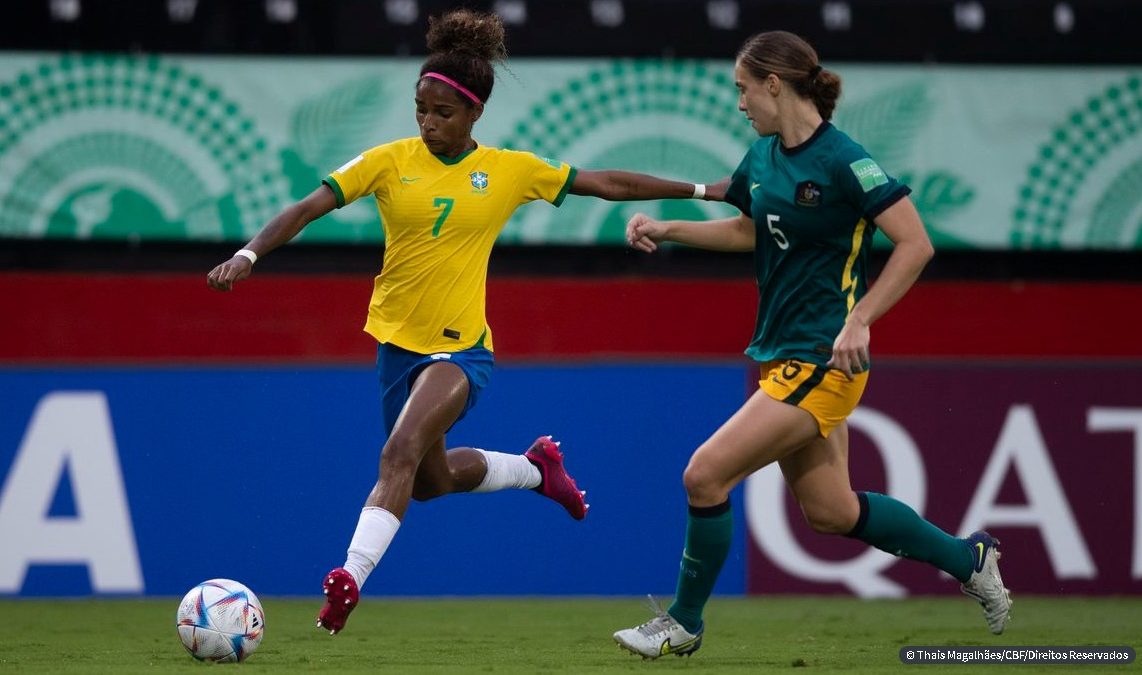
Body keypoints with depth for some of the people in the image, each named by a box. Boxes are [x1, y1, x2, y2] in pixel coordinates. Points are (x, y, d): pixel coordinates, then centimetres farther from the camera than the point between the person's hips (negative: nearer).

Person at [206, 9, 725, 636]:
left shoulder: (512, 171, -3)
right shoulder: (389, 161, -5)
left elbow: (606, 183, 6)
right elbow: (306, 208, -10)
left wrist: (699, 190, 6)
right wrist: (249, 253, -25)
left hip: (460, 346, -3)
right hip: (397, 340, 3)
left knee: (401, 453, -26)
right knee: (431, 479, 19)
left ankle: (350, 577, -30)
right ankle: (537, 468, 46)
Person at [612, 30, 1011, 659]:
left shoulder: (843, 161, -17)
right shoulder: (762, 157, 8)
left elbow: (915, 244, -17)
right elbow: (747, 231, 27)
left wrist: (859, 320, -23)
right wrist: (665, 229, 15)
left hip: (821, 363, -9)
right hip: (782, 354, 9)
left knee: (705, 474, -12)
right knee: (830, 511, 14)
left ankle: (683, 622, 5)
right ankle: (966, 558, 31)